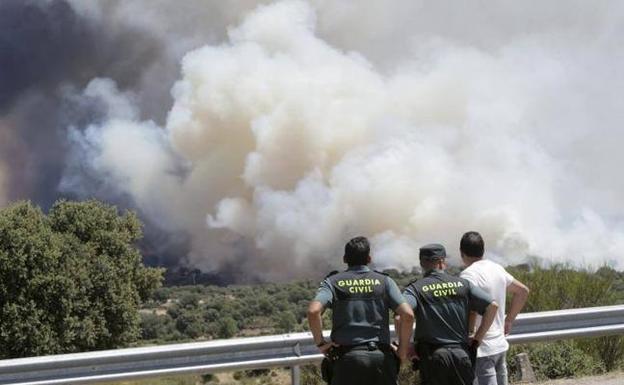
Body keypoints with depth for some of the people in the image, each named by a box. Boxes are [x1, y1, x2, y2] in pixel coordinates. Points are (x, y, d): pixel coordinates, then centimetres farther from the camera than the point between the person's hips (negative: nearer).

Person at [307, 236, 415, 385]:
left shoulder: (333, 282, 6)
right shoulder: (384, 281, 8)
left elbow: (313, 311, -13)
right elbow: (408, 315, -4)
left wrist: (320, 343, -1)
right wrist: (403, 349, 7)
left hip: (347, 357, -1)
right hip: (381, 356, 1)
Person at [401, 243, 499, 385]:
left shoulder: (415, 288, -3)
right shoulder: (462, 284, 6)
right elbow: (492, 306, 2)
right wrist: (477, 339, 7)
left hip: (433, 357, -2)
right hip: (462, 354, 2)